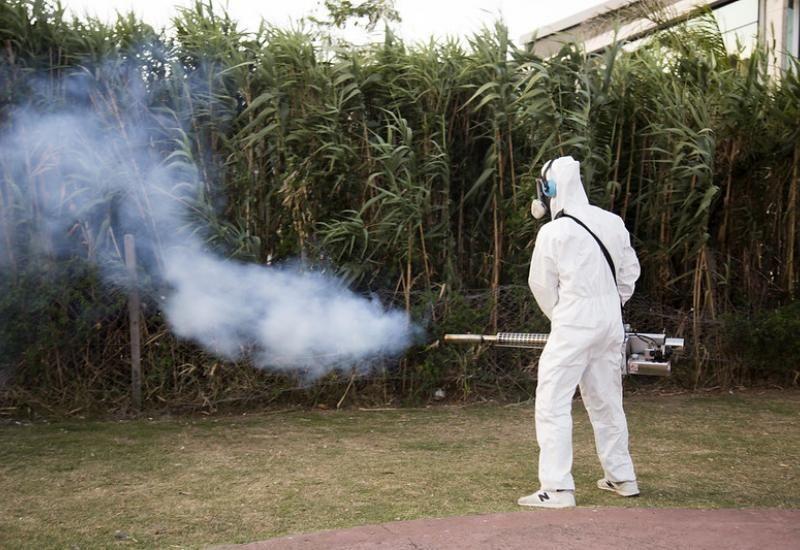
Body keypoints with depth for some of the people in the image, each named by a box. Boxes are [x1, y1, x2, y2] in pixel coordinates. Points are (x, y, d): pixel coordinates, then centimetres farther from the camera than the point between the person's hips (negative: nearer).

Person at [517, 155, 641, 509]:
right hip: (611, 323, 7)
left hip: (573, 325, -7)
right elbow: (630, 271, 15)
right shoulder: (613, 223, 6)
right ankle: (621, 477, 28)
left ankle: (557, 489, -6)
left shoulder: (553, 232, -11)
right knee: (607, 401, 18)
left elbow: (542, 285, -1)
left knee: (553, 403, -2)